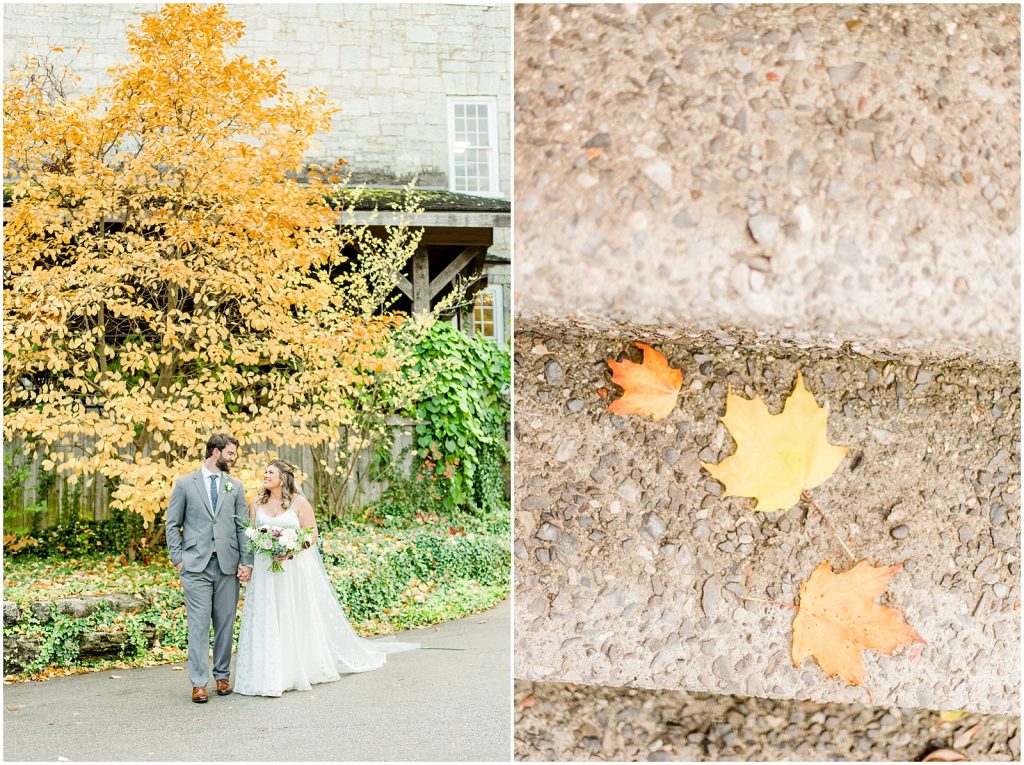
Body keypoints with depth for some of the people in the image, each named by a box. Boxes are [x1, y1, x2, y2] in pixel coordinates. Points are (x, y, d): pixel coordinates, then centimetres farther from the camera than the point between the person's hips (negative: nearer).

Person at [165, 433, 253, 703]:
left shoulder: (235, 486, 12)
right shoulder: (185, 484, 5)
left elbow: (242, 527, 10)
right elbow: (172, 524, 6)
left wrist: (246, 561, 2)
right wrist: (177, 559, -2)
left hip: (228, 565, 3)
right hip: (196, 565, -3)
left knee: (225, 623, 6)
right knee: (199, 623, -6)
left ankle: (222, 676, 17)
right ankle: (199, 683, -5)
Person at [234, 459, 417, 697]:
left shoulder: (299, 502, -2)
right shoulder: (257, 503, 8)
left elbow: (312, 535, -4)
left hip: (296, 568, -3)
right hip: (265, 570, 3)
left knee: (300, 619, 4)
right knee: (267, 621, -1)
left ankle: (307, 667, 16)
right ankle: (272, 675, 2)